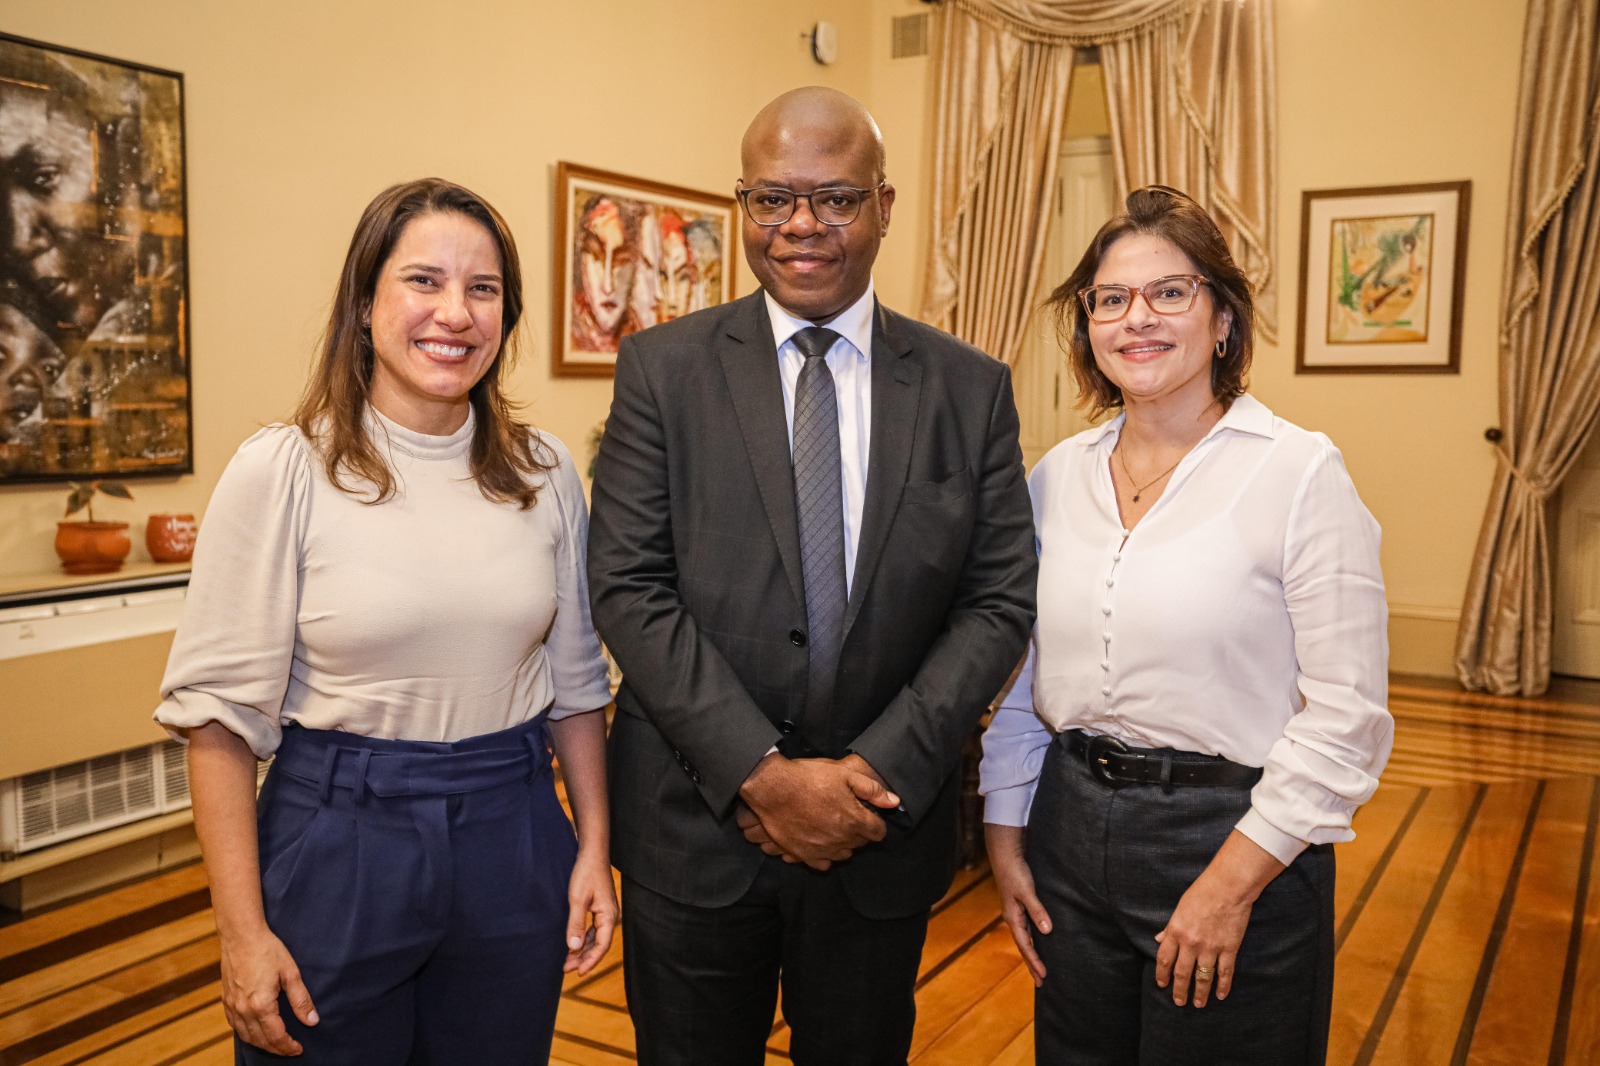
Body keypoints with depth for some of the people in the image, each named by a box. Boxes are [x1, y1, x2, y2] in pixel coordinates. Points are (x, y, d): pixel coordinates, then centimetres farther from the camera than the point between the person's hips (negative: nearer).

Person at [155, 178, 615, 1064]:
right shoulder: (281, 471, -10)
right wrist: (242, 932, -9)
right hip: (336, 842, -3)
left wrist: (593, 849, 6)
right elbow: (221, 711, -9)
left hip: (513, 845, 3)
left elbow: (574, 678, 8)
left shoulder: (545, 472, 1)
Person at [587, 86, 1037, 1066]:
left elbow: (1002, 600, -2)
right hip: (695, 830, -1)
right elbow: (629, 589, -9)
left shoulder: (971, 388, 1)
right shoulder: (664, 369, -3)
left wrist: (881, 772, -13)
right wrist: (762, 773, -16)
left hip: (884, 833, 1)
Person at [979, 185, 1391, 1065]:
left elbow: (1346, 715, -14)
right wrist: (1005, 834, 7)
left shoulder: (1300, 474, -11)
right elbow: (1021, 674, 8)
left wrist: (1232, 882, -15)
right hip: (1070, 828, 5)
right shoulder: (1059, 475, 3)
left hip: (1234, 837, -4)